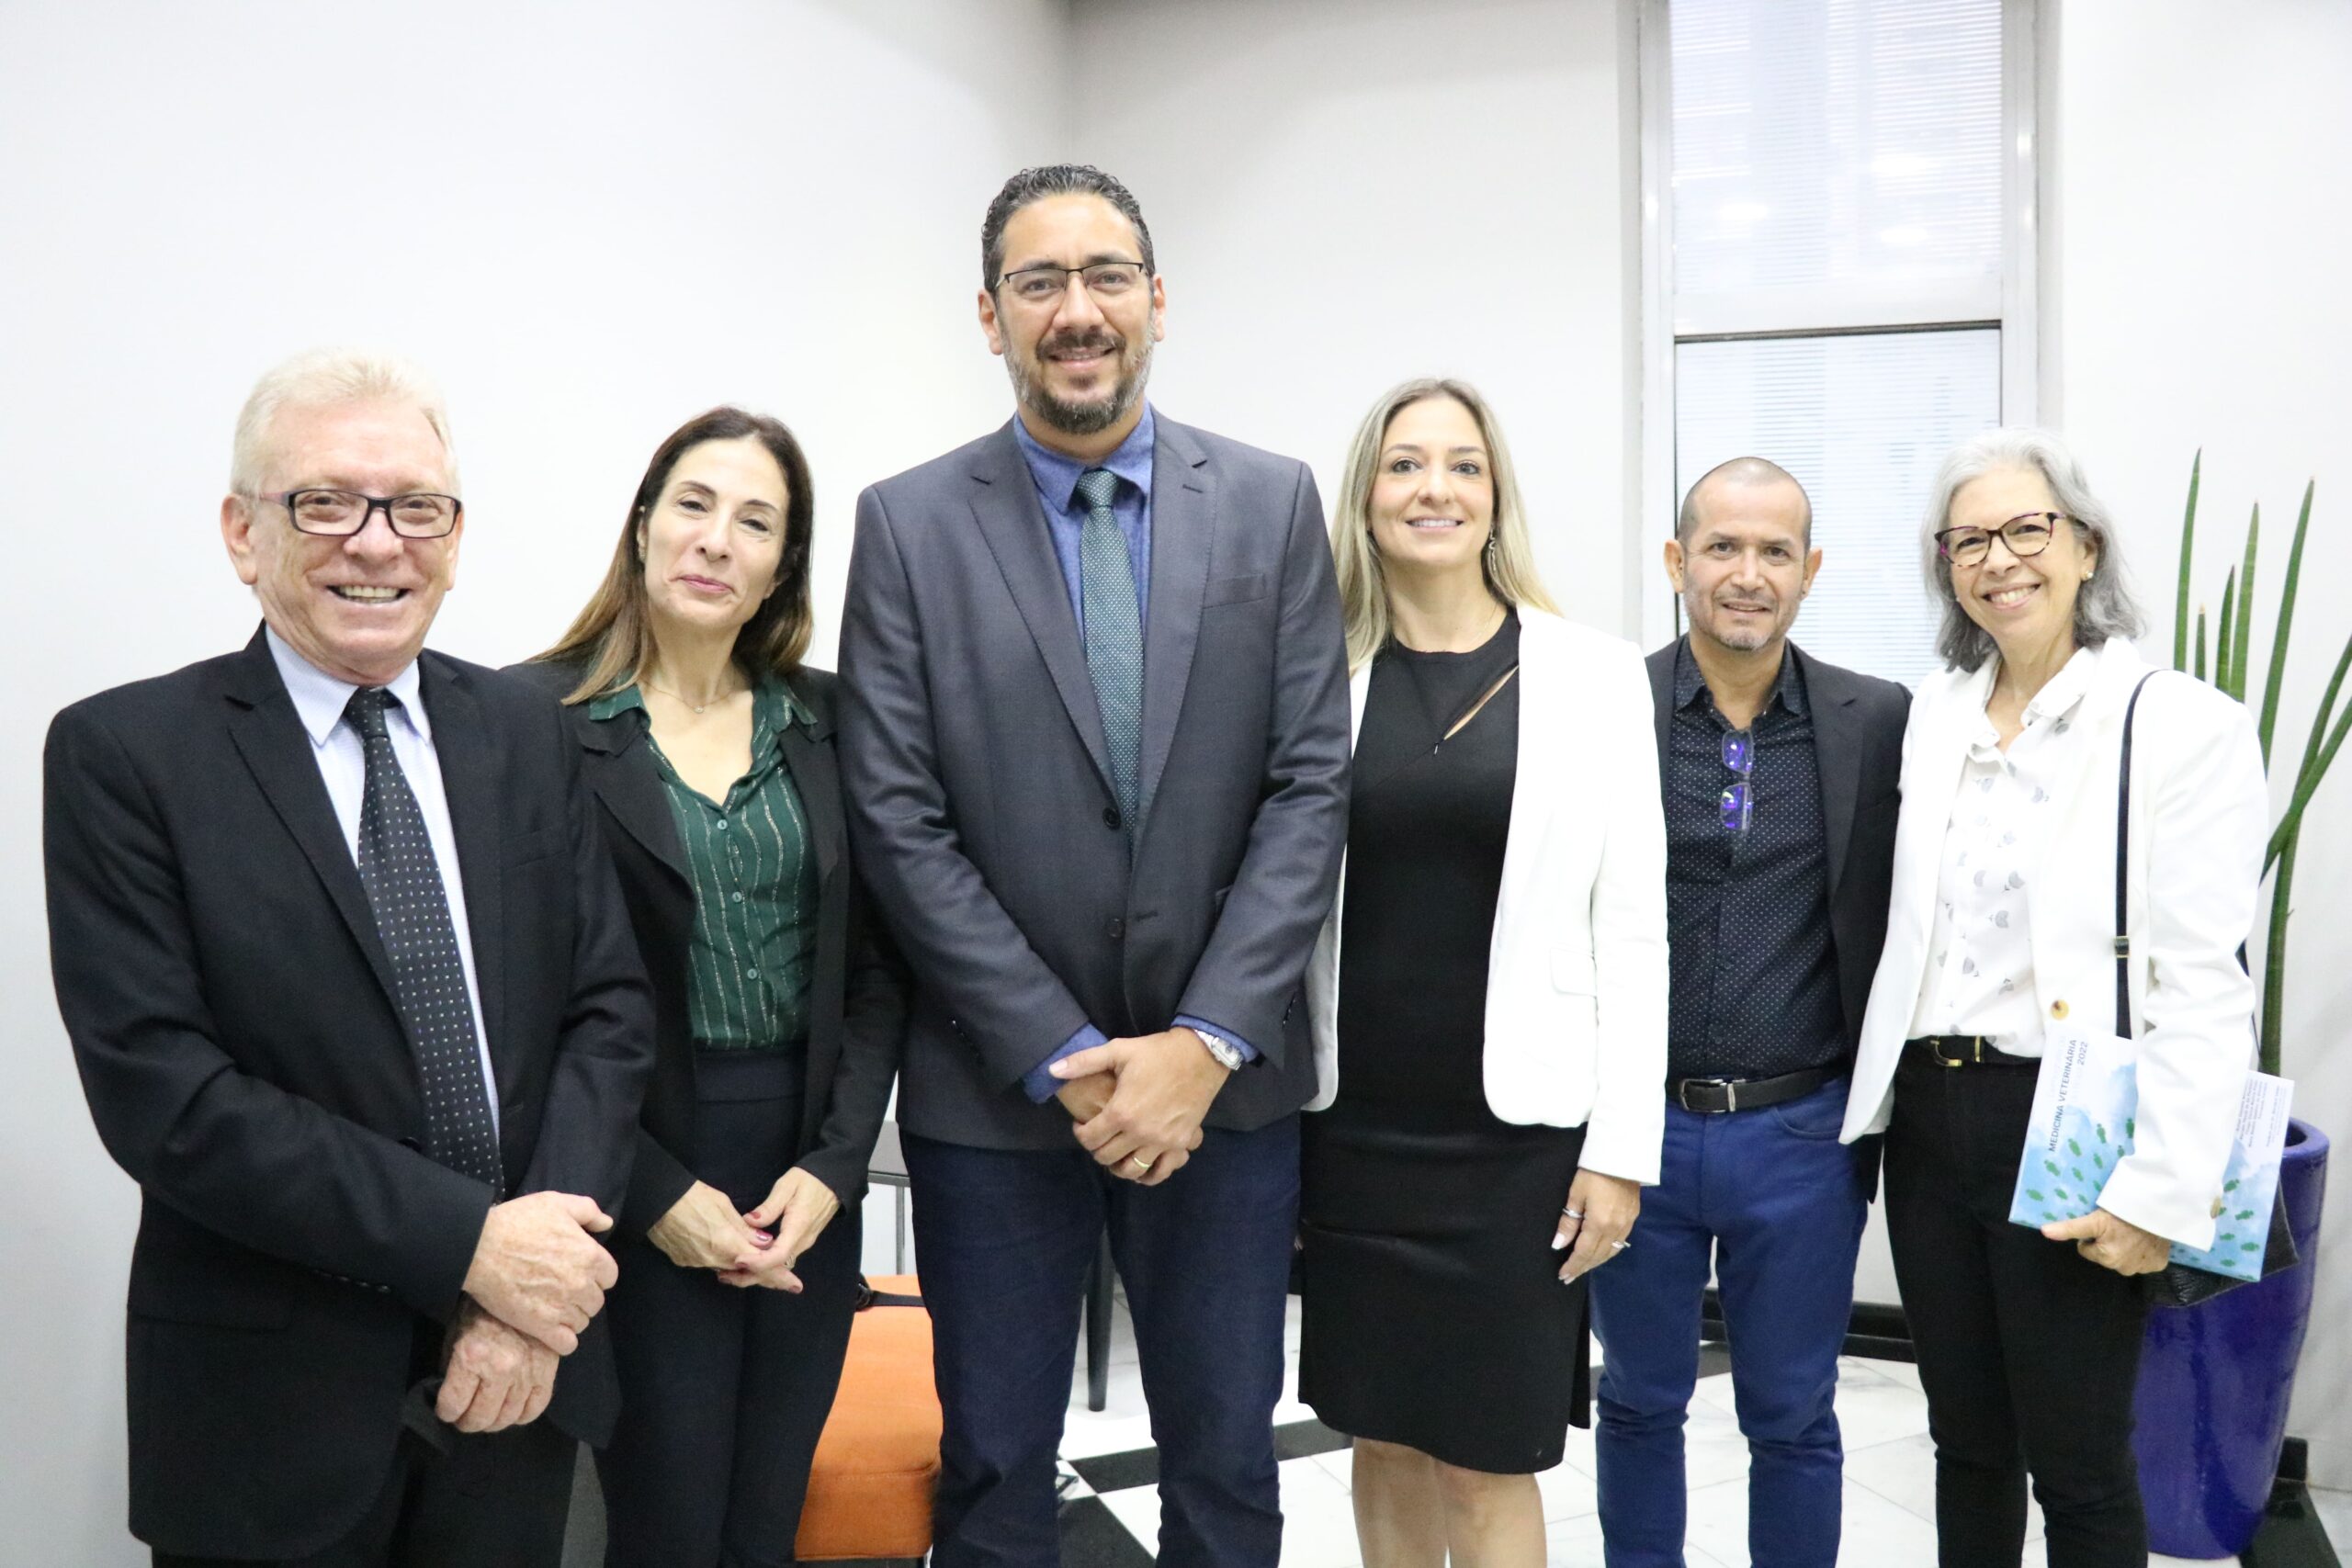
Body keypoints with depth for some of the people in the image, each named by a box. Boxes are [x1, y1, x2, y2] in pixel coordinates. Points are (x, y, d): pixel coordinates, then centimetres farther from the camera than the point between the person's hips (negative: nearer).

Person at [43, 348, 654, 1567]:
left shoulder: (522, 730, 4)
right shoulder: (123, 754, -8)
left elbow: (608, 1005, 1)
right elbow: (158, 1089, -15)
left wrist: (530, 1293, -12)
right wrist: (468, 1242, -19)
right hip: (271, 1404, -3)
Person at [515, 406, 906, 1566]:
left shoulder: (825, 722, 5)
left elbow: (875, 969, 6)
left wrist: (833, 1164, -5)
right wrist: (657, 1195, -11)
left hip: (810, 1180, 4)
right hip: (640, 1192, -3)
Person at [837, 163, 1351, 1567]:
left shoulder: (1272, 503, 1)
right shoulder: (907, 524, -2)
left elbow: (1311, 786, -3)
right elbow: (900, 821, -7)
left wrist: (1206, 1041, -12)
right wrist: (1062, 1062, -12)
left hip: (1224, 1081, 1)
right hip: (996, 1092, -1)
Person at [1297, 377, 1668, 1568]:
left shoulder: (1591, 674, -2)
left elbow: (1632, 927, -3)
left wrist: (1622, 1146, -7)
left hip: (1516, 1128, -2)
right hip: (1351, 1125, 2)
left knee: (1486, 1460, 4)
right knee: (1383, 1438, 14)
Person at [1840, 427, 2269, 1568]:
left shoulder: (2181, 724, -9)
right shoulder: (1929, 717, 7)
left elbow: (2204, 987, -13)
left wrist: (2159, 1190, -17)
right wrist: (1885, 1100, 6)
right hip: (1929, 1119, 5)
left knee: (2077, 1466, 6)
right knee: (1967, 1443, 17)